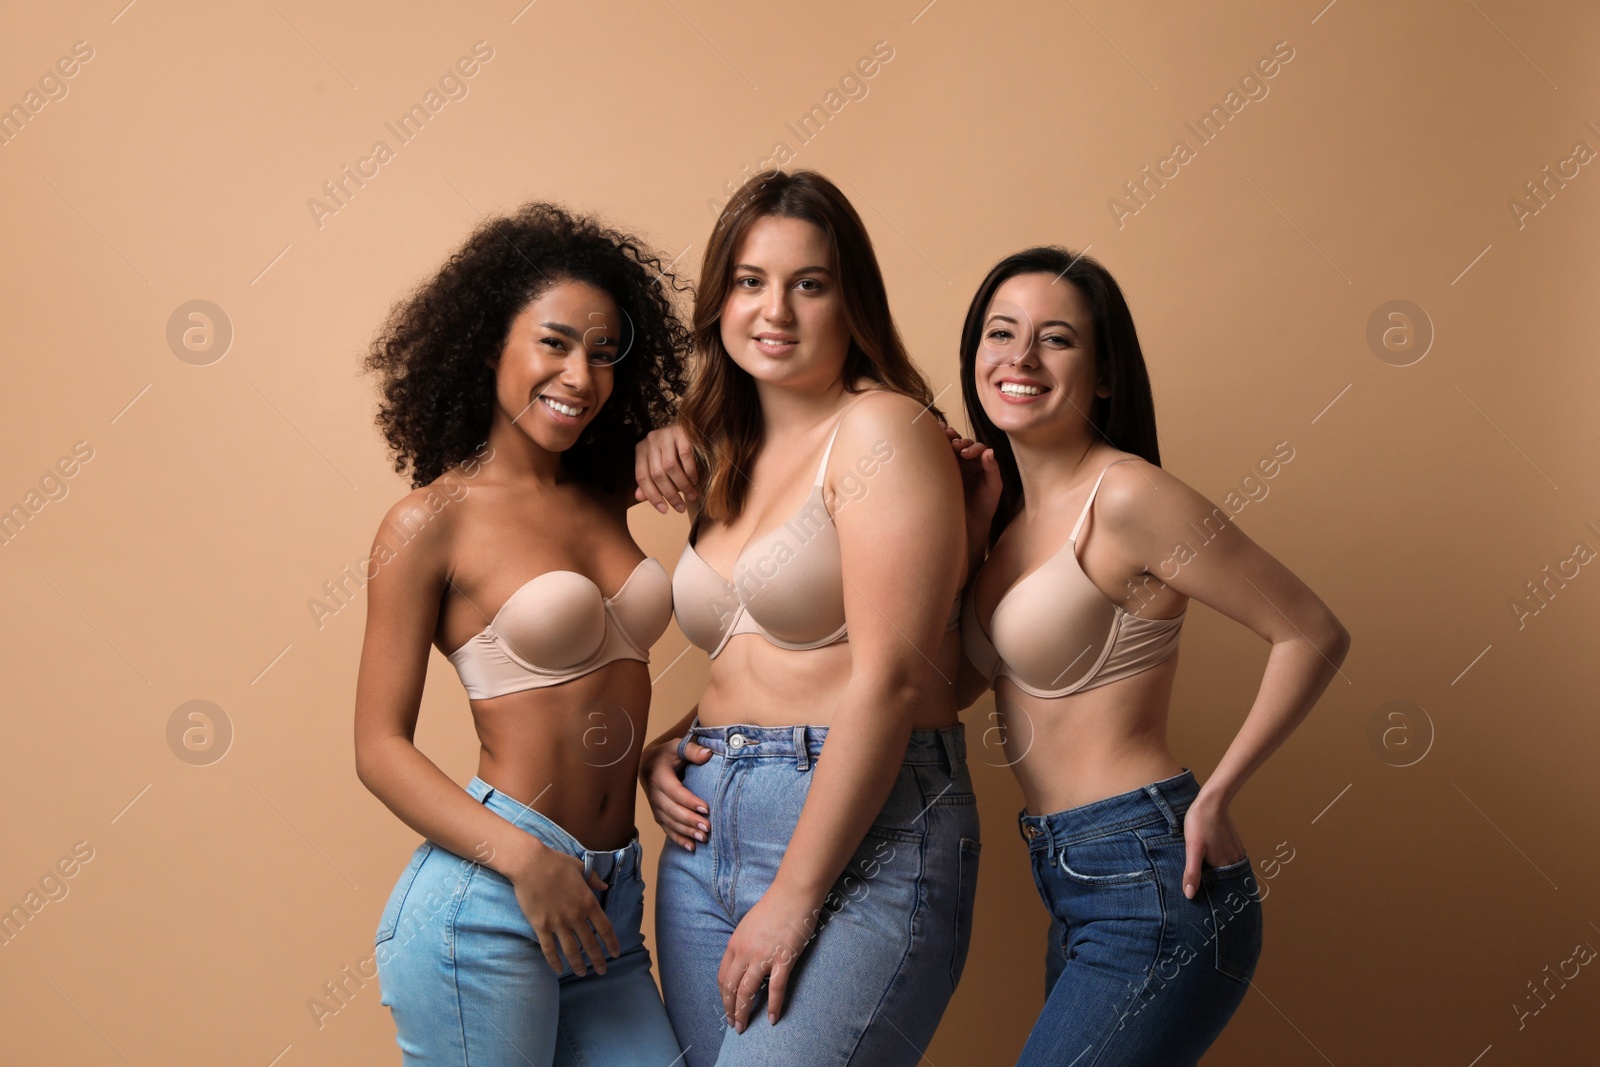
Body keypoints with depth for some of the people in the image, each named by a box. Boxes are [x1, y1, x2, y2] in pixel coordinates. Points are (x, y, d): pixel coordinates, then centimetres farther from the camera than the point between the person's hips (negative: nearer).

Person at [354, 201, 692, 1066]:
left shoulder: (605, 500, 10)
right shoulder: (431, 522, -6)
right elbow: (380, 748, -7)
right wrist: (527, 860, -17)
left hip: (609, 903, 6)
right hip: (485, 902, -6)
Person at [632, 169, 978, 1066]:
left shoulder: (883, 426, -7)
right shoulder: (730, 457, 16)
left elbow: (890, 679, -15)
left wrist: (793, 898, -16)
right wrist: (674, 742, 4)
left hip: (860, 839, -7)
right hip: (705, 833, 7)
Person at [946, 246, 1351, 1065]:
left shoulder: (1125, 494, -15)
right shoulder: (1013, 505, 10)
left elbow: (1314, 635, -14)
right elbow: (951, 683, 8)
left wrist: (1212, 798, -13)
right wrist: (967, 530, 2)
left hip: (1149, 881, -9)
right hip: (1073, 885, 9)